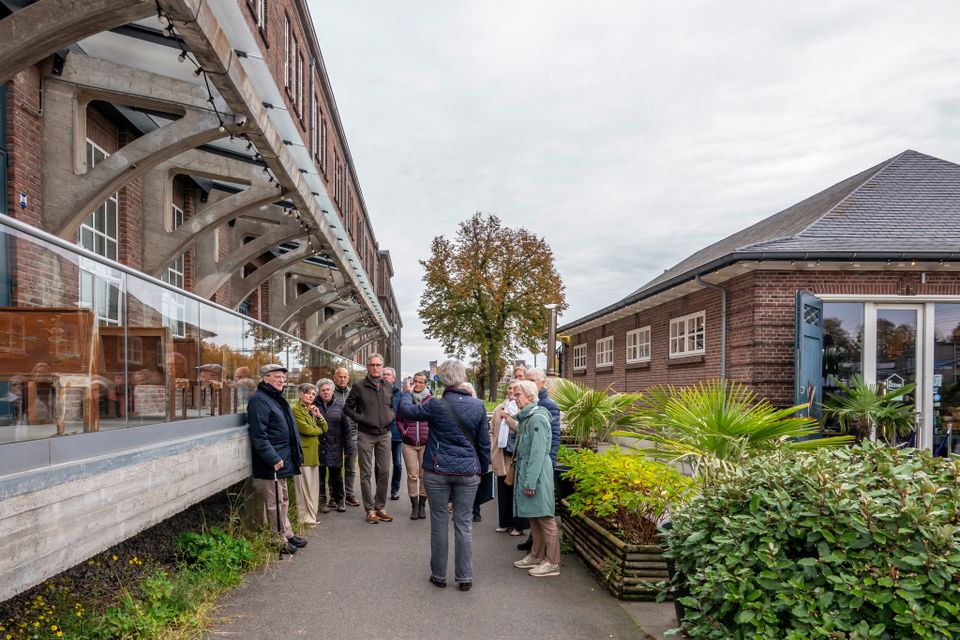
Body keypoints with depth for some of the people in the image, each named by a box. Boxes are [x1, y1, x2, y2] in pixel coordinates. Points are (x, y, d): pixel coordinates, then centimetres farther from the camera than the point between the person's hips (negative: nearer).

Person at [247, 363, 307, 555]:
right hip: (270, 465, -10)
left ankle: (287, 535, 31)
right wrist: (273, 459, -24)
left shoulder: (276, 399, 17)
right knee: (275, 504, -1)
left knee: (282, 501, 19)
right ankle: (280, 541, 9)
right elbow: (258, 435, -23)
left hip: (282, 461, 10)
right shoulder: (259, 400, -16)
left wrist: (296, 452, 20)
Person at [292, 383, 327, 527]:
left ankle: (312, 515, 18)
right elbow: (305, 429, -18)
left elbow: (324, 429, 15)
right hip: (303, 452, -8)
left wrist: (319, 416, -3)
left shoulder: (312, 409, 19)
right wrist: (318, 430, 1)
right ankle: (305, 517, 2)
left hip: (314, 452, 8)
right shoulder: (296, 409, -8)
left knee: (314, 485, 10)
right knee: (305, 486, -5)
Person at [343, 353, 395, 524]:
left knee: (384, 472, 7)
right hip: (365, 435, -4)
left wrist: (391, 417, 3)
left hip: (384, 434, 4)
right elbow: (347, 408, 0)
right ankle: (370, 509, 11)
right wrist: (360, 419, -11)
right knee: (366, 473, 3)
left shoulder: (388, 386, 8)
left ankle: (381, 507, 18)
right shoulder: (359, 387, -5)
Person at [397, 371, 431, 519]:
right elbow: (399, 419, 12)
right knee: (412, 475, 2)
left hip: (426, 443, -1)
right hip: (409, 444, 1)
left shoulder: (431, 400, -1)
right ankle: (414, 506, 12)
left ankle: (422, 505, 19)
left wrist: (432, 434, -3)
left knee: (424, 475, 6)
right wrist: (403, 432, 0)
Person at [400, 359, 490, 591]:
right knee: (463, 524, 9)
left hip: (438, 472, -1)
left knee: (439, 523, 9)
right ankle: (465, 578, 14)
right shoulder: (478, 406, -3)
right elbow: (484, 442, 4)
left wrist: (407, 393, 26)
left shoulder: (436, 406, -10)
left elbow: (407, 410, 7)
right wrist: (483, 469, 16)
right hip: (468, 472, 2)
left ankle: (439, 575, 20)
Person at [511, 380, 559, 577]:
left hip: (537, 473, -10)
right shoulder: (525, 418, 13)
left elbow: (538, 452, -21)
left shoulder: (537, 418, -17)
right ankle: (536, 556, 27)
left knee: (545, 518, -3)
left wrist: (530, 481, -22)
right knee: (533, 517, 16)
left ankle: (552, 563, 4)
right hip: (525, 471, 10)